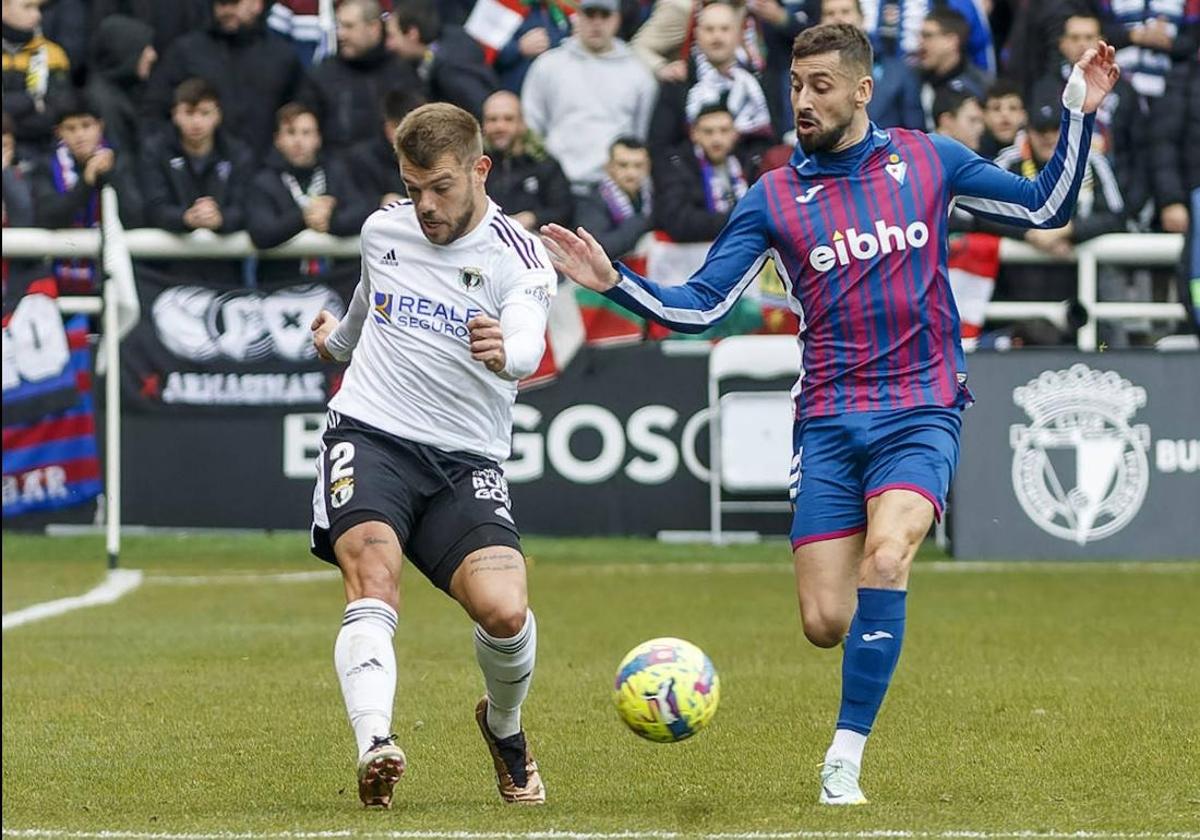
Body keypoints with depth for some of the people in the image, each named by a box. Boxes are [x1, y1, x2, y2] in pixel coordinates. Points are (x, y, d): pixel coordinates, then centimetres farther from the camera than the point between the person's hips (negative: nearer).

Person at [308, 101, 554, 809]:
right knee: (373, 568, -29)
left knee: (504, 611, -21)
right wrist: (338, 338, 54)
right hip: (369, 434, 2)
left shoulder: (520, 259, -7)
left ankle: (505, 729, 14)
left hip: (466, 460, -2)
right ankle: (376, 747, -46)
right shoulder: (382, 230, 8)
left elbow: (527, 349, -27)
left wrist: (504, 351, -52)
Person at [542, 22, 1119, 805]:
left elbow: (1046, 207, 11)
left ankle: (844, 760, -23)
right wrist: (614, 281, -9)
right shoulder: (774, 197, 3)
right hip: (829, 422, 2)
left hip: (921, 410, -1)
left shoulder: (927, 159, 4)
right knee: (825, 623, -7)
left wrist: (1080, 116, 0)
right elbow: (698, 306, 4)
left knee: (886, 554, -29)